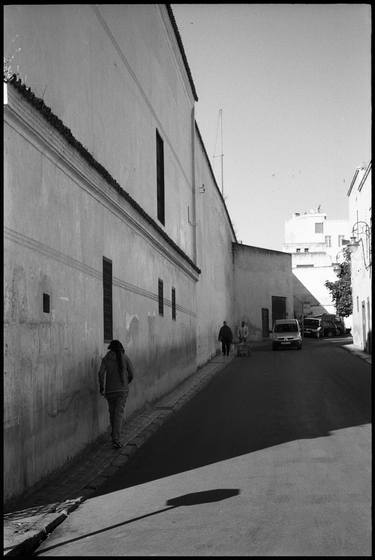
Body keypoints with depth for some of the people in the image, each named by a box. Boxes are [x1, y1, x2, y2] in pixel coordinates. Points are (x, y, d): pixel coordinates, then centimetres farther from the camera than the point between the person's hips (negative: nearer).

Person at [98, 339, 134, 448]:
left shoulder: (106, 359, 1)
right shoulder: (124, 358, 0)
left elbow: (101, 373, -11)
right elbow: (131, 373, 1)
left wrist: (101, 388, -2)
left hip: (110, 390, 1)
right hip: (123, 389, -1)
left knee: (112, 412, 19)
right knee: (119, 414, -4)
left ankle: (114, 435, 33)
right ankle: (116, 439, -16)